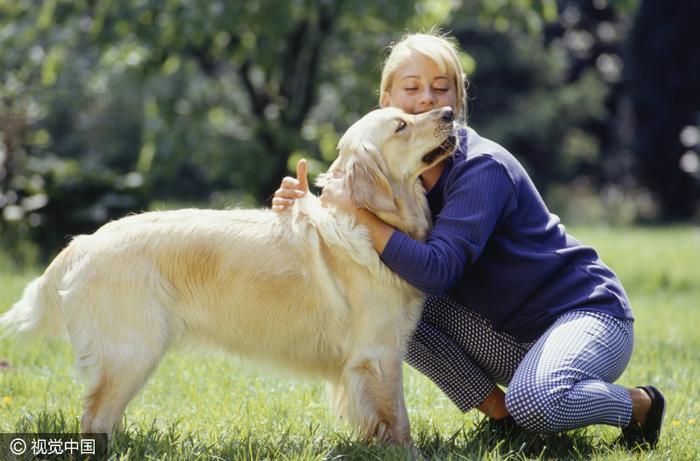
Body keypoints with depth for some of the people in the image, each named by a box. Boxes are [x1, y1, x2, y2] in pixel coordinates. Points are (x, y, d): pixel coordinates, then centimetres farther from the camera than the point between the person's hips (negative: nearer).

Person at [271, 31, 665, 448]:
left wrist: (358, 211, -32)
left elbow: (437, 271, -32)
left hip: (584, 311, -7)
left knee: (534, 402, -38)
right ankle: (500, 412, -2)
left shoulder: (482, 168, -21)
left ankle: (638, 403, -4)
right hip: (506, 335, 7)